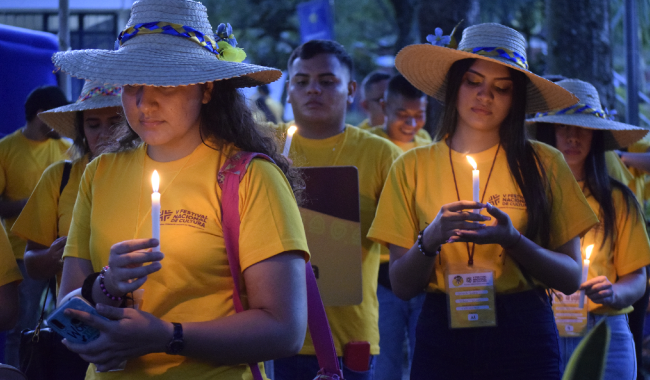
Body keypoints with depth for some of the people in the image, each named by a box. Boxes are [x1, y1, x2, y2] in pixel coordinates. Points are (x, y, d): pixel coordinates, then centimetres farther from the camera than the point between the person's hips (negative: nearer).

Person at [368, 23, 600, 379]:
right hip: (442, 333, 0)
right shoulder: (412, 167, 3)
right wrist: (431, 239, -18)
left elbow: (571, 277, -1)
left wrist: (512, 240, -16)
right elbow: (401, 286, 0)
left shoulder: (543, 164, 1)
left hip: (523, 335, 0)